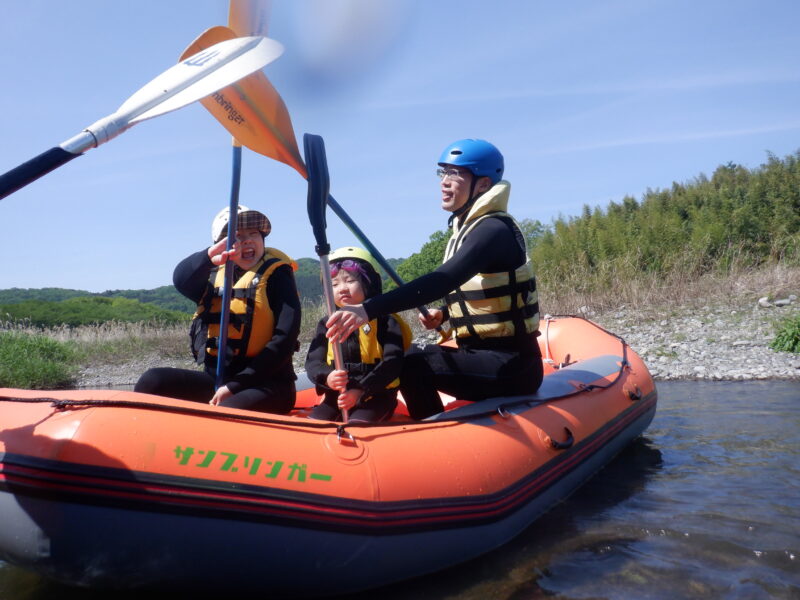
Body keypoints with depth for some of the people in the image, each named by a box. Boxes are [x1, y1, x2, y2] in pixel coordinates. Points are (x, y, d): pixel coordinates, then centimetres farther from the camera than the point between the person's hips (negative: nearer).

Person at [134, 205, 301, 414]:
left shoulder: (276, 274, 0)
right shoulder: (213, 276, 13)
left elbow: (284, 340, -10)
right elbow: (181, 279, -12)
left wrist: (235, 386, -15)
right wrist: (209, 256, -34)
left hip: (265, 384, -5)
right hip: (215, 379, 5)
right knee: (153, 381, -17)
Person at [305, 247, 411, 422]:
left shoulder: (384, 321, -6)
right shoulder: (326, 324, 7)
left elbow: (393, 362, -16)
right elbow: (313, 362, 1)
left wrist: (361, 391, -26)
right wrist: (327, 378, -23)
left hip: (377, 396, -4)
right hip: (336, 396, 4)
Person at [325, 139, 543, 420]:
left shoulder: (494, 230, -17)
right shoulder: (468, 228, 12)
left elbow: (443, 281, -33)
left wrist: (368, 309, -42)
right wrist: (443, 314, 4)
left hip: (511, 366, -10)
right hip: (487, 356, 10)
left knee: (413, 365, -25)